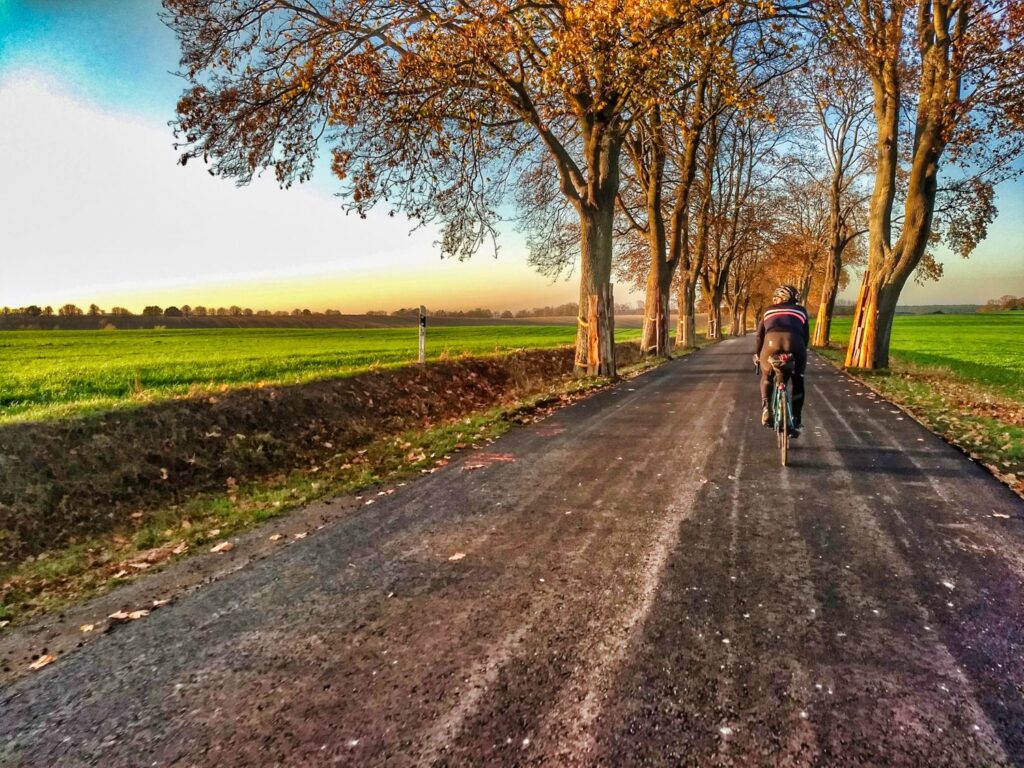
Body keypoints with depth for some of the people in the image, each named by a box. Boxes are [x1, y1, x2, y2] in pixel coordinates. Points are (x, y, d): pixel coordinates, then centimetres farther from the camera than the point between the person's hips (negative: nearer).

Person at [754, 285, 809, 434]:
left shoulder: (769, 310, 31)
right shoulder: (800, 311, 30)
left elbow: (760, 335, 27)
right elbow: (806, 336, 28)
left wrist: (758, 354, 38)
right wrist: (801, 351, 43)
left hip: (772, 342, 0)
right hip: (794, 344, 0)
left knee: (767, 378, 28)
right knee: (798, 382, 23)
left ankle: (766, 408, 7)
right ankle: (796, 420, 18)